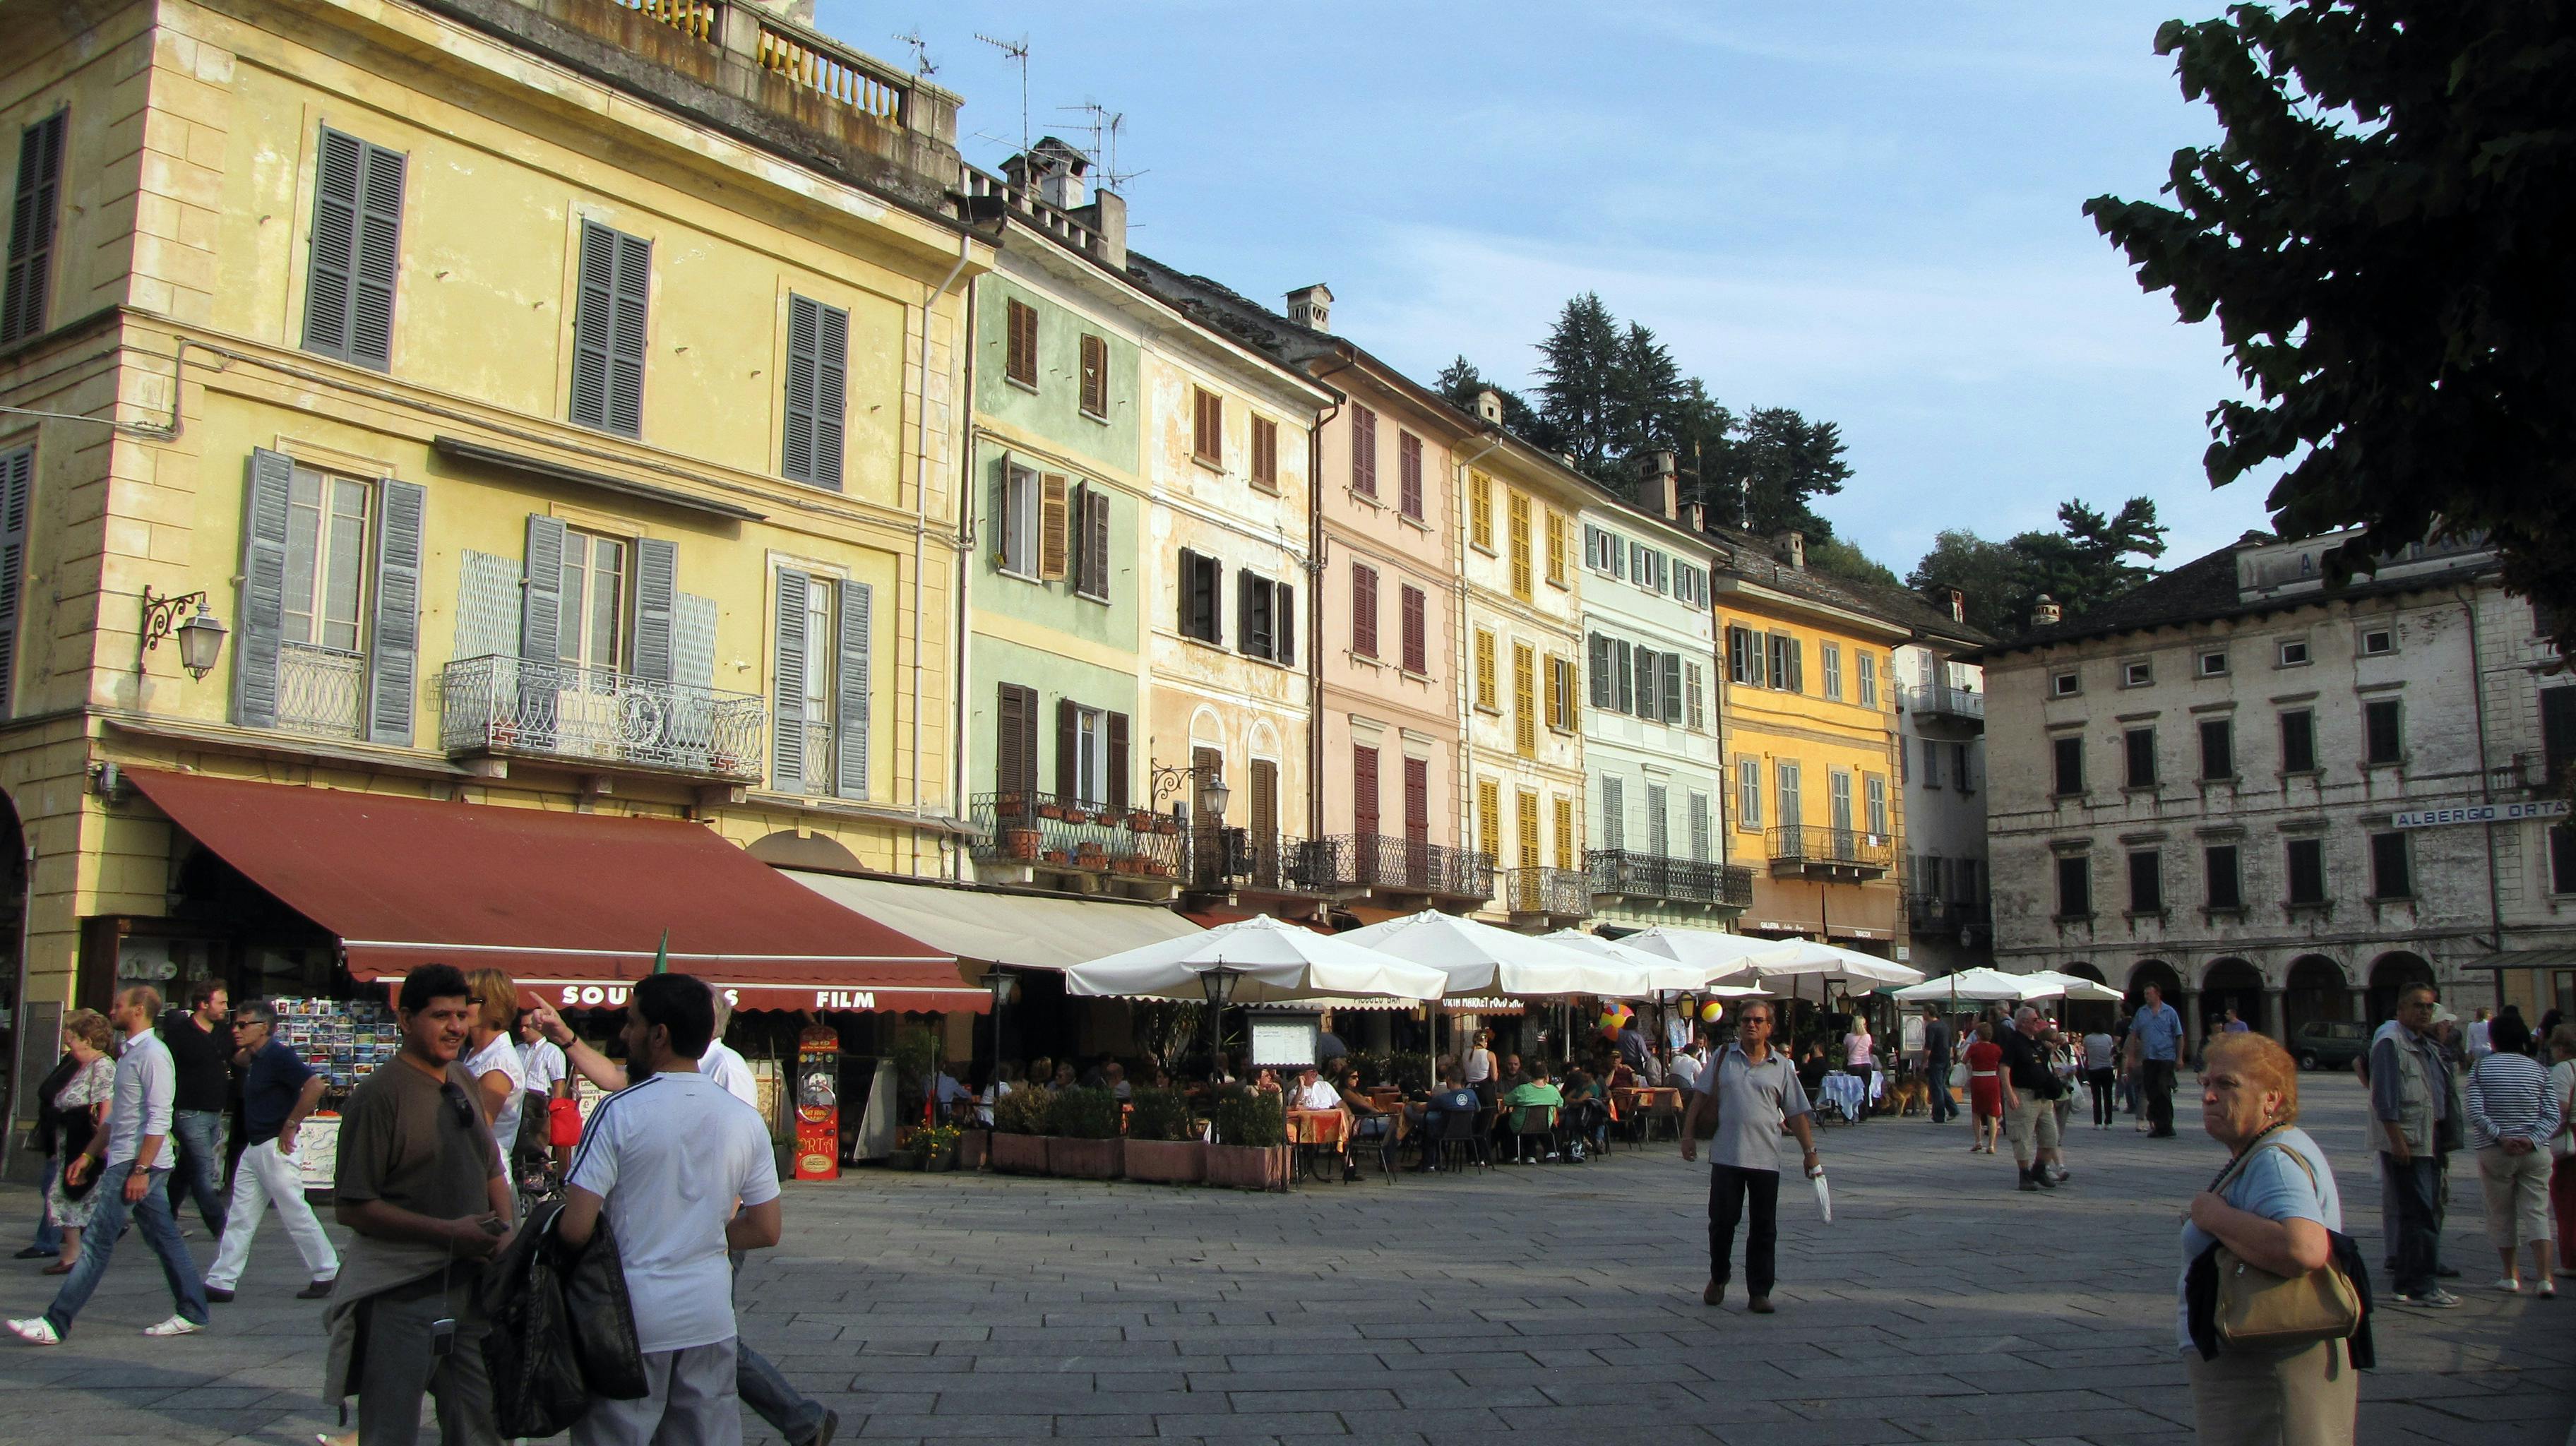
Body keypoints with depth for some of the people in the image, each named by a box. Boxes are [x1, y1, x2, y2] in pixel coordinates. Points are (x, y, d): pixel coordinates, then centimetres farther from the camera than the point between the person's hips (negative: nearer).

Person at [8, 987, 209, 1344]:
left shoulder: (152, 1054, -14)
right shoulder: (129, 1054, 18)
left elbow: (159, 1119, -20)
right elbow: (115, 1118, 25)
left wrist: (140, 1169, -23)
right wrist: (87, 1156, 22)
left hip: (140, 1162, -10)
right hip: (125, 1162, 10)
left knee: (96, 1242, -7)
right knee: (164, 1238, 10)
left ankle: (56, 1323, -4)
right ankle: (192, 1314, 13)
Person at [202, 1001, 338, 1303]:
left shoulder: (278, 1055, -16)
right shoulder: (255, 1059, 12)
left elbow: (315, 1085, -27)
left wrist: (290, 1125, -22)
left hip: (275, 1148, -10)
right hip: (253, 1148, 10)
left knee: (296, 1214, -2)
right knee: (239, 1217, 9)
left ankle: (326, 1274, 7)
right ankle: (221, 1283, 12)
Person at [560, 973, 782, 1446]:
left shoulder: (619, 1112, -12)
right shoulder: (746, 1119, 1)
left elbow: (575, 1229, -16)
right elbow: (766, 1231, 4)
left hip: (630, 1318, -4)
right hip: (710, 1318, 4)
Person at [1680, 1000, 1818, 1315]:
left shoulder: (1781, 1067, 7)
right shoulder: (1723, 1058, 6)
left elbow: (1797, 1114, 9)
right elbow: (1700, 1098, 8)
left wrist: (1810, 1152, 5)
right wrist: (1688, 1135, 1)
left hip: (1766, 1159, 1)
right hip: (1726, 1157, 0)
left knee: (1764, 1229, 3)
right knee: (1722, 1221, 4)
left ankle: (1760, 1292, 11)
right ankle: (1717, 1279, 26)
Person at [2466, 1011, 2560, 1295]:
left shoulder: (2481, 1066, -3)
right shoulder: (2538, 1069, 3)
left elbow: (2476, 1112, -12)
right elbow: (2553, 1115, -6)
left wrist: (2501, 1138, -10)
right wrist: (2532, 1139, -12)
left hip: (2494, 1153, -2)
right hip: (2535, 1152, 2)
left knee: (2501, 1215, 10)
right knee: (2536, 1213, 4)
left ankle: (2511, 1275, 17)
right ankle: (2544, 1277, -6)